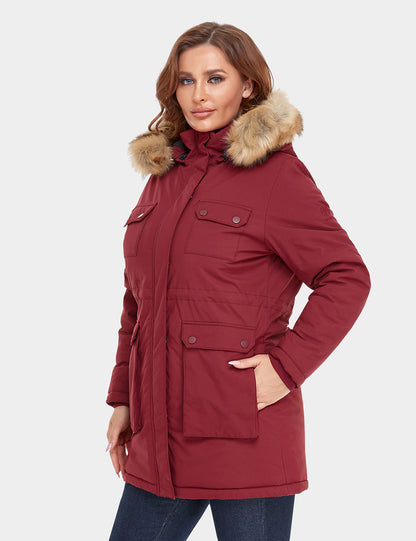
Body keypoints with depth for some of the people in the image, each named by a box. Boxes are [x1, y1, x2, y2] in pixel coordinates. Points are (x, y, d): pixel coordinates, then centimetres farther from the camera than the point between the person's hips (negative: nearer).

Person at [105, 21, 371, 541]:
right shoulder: (164, 172, 13)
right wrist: (122, 398, 14)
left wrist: (287, 365, -15)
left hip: (245, 434, -6)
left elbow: (347, 277, -9)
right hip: (160, 430, 6)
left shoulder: (276, 173, -6)